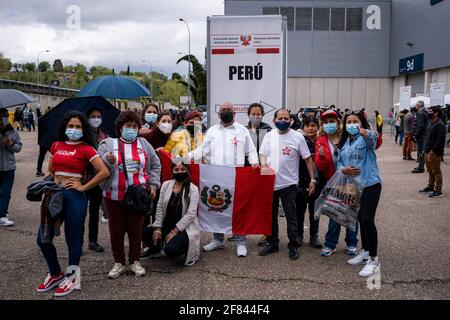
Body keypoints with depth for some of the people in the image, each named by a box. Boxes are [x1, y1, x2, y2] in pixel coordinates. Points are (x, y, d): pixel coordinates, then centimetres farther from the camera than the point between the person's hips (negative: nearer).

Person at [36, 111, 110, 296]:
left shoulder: (86, 148, -6)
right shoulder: (56, 146, 10)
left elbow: (104, 172, -14)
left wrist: (83, 187, -10)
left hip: (74, 196, -5)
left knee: (73, 238, 6)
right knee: (43, 238, 6)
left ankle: (72, 278, 24)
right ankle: (56, 274, 28)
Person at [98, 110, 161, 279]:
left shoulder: (143, 144, 9)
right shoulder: (108, 144, 3)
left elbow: (155, 164, 12)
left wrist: (153, 184, 4)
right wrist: (108, 160, -22)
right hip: (114, 196, -1)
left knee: (136, 230, 8)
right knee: (116, 230, 8)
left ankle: (135, 261, 24)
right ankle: (119, 263, 23)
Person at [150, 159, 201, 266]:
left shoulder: (193, 189, -10)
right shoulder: (166, 185, 2)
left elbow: (190, 214, -16)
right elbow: (160, 207, 2)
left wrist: (174, 232, -19)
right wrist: (157, 229, -6)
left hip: (185, 227, -5)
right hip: (167, 225, 5)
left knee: (170, 250, -29)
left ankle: (186, 250, 5)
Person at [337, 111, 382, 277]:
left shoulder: (367, 137, -7)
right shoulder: (344, 142, 13)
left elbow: (372, 139, -32)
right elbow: (339, 162, 12)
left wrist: (365, 133, -54)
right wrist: (344, 169, -11)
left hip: (370, 184, -7)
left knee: (368, 220, -8)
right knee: (361, 219, 17)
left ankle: (373, 259, 3)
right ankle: (365, 251, 32)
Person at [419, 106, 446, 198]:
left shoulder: (440, 124, -16)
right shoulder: (432, 123, 16)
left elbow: (441, 140, -22)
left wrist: (433, 150, -21)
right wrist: (425, 148, 16)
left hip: (434, 152, -10)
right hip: (428, 152, 10)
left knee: (436, 171, -5)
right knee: (430, 171, 19)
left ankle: (438, 191, 0)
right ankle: (430, 186, 31)